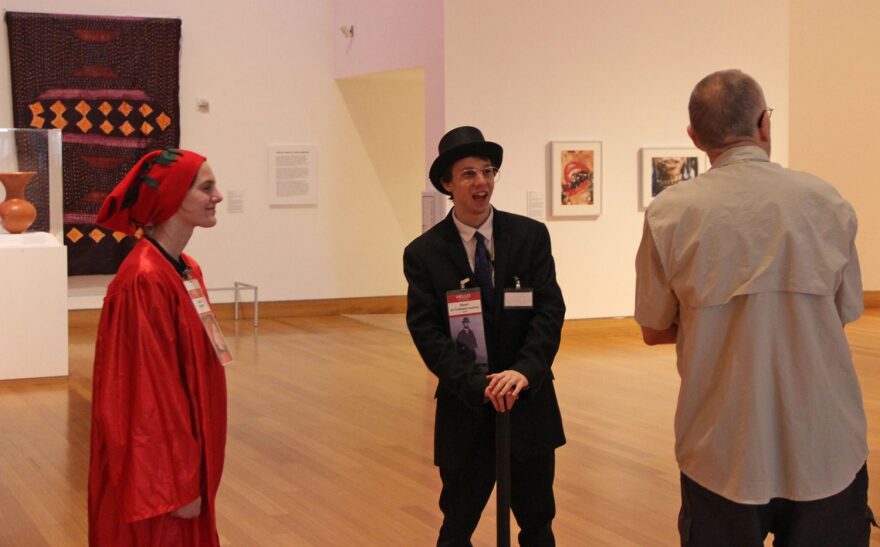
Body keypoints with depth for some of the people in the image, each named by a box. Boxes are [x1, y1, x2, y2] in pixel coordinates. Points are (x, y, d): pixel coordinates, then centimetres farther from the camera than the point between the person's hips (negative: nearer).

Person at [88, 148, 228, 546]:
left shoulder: (186, 270, 7)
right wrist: (177, 483, -19)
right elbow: (148, 390, -22)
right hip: (156, 463, -9)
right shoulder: (144, 282, -21)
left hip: (182, 450, 9)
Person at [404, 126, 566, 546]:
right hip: (465, 410, -1)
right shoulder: (423, 253, -3)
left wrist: (524, 370, -21)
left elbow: (550, 310, -5)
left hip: (529, 403, 2)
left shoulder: (531, 235, 0)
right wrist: (479, 385, -20)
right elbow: (427, 333, -9)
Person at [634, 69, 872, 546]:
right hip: (827, 451, 0)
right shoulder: (827, 202, -5)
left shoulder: (669, 213, -8)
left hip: (722, 453, 0)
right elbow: (845, 313, 6)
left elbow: (653, 331, 3)